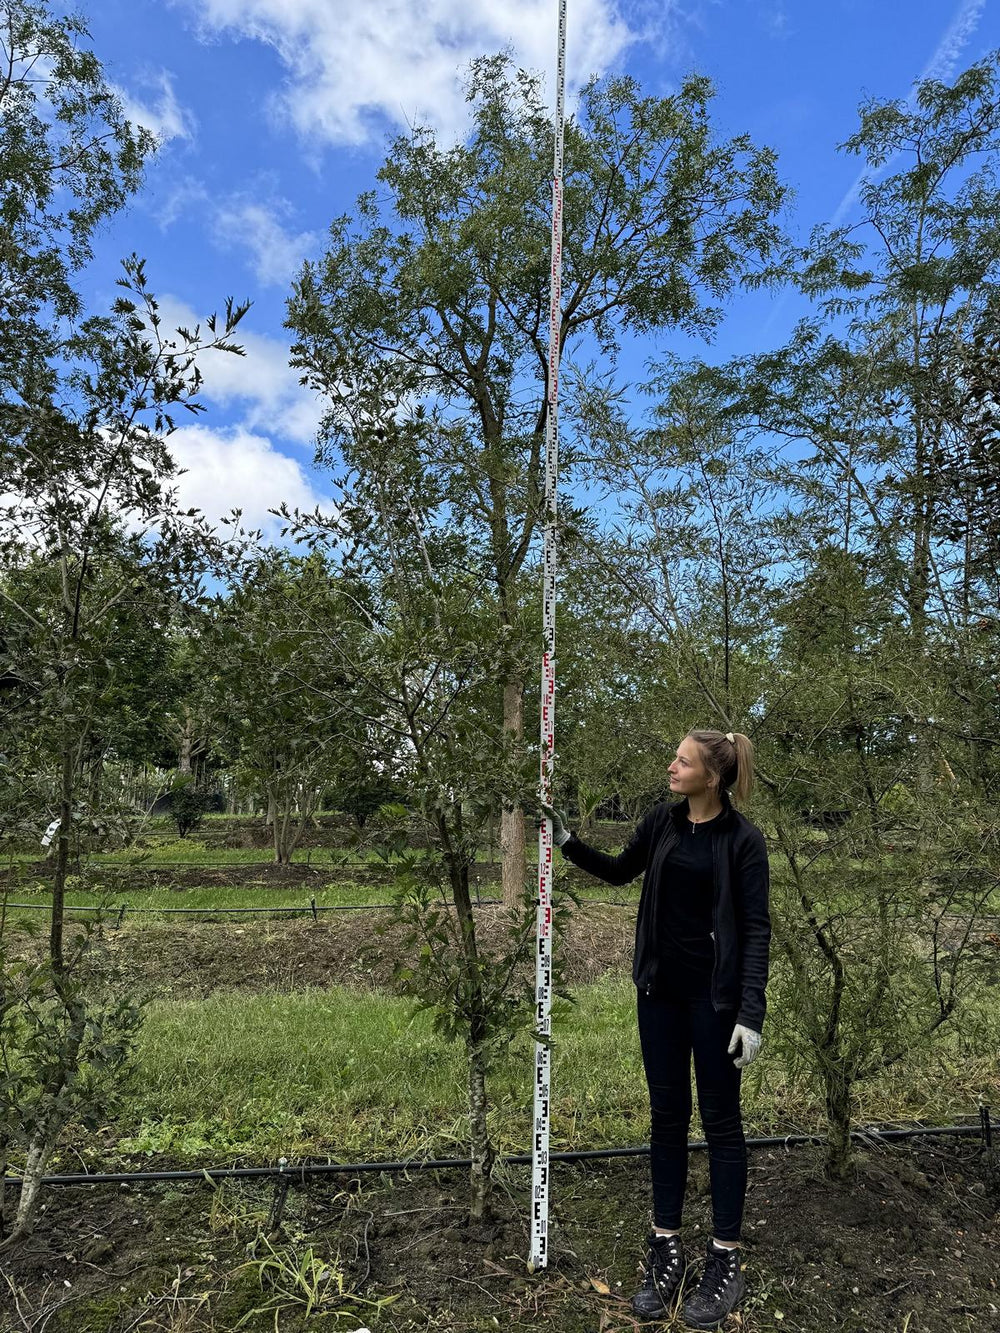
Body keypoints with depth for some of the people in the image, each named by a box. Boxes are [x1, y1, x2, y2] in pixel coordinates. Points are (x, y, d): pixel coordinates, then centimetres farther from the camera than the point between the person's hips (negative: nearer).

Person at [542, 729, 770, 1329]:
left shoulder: (743, 838, -13)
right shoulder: (662, 820, 1)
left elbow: (757, 929, -13)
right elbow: (621, 872, 17)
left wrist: (751, 1014, -19)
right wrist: (568, 842, 4)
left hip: (714, 995, -5)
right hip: (660, 988, 5)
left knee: (720, 1119, 8)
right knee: (667, 1114, 13)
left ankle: (726, 1260, 23)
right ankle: (667, 1249, 27)